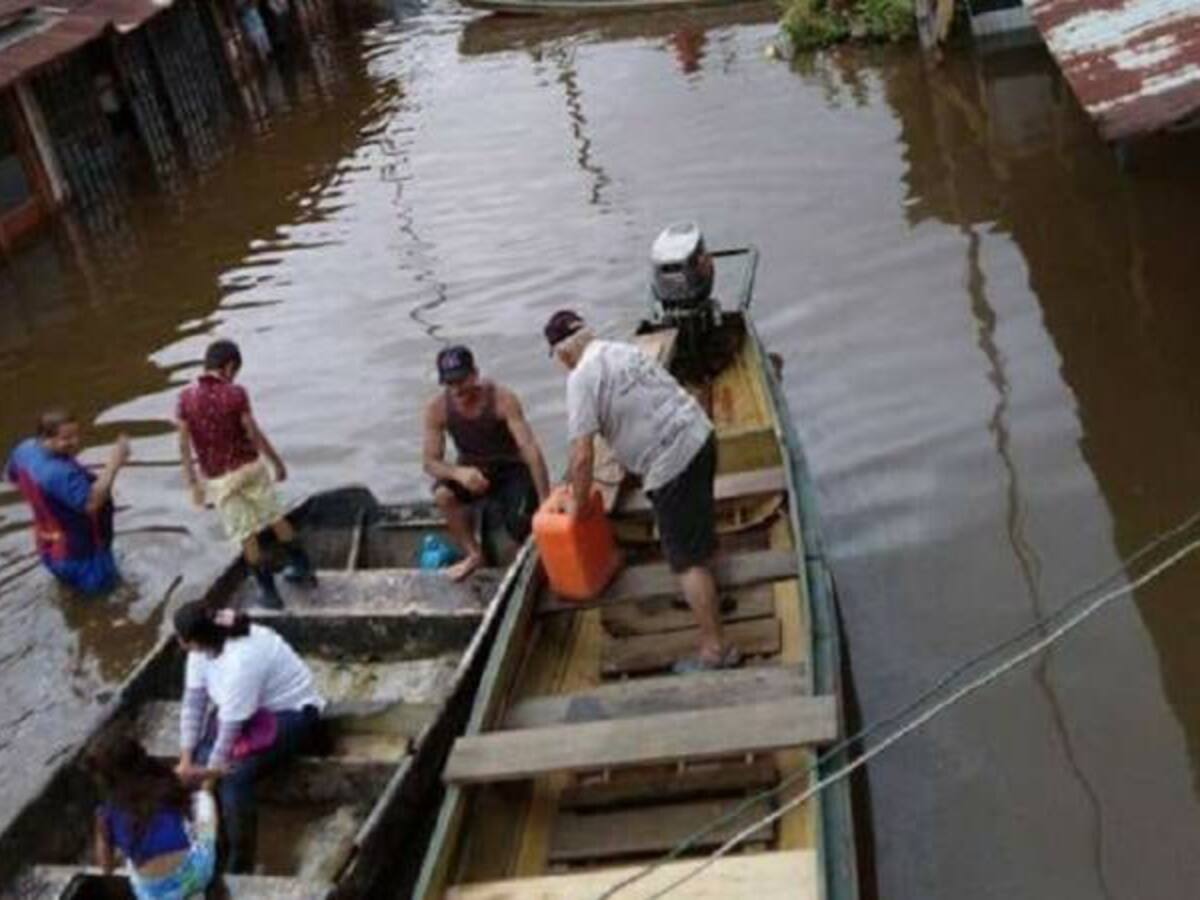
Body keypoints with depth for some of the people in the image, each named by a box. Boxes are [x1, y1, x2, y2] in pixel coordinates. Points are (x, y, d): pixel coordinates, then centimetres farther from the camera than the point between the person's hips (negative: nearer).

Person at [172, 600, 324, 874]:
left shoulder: (242, 660, -36)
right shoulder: (204, 646, -12)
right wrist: (186, 759, -11)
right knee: (200, 759, -11)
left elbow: (231, 727, -28)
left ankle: (240, 866, -10)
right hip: (247, 709, 8)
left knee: (235, 776, -25)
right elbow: (193, 701, -7)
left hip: (291, 715, -8)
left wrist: (213, 768, -15)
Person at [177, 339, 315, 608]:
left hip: (218, 478, 1)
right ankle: (302, 569, 31)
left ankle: (268, 591, 15)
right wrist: (277, 462, -2)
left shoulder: (186, 397, -8)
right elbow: (254, 434, -14)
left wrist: (192, 483, -3)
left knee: (245, 535, 9)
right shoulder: (235, 394, -15)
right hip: (249, 466, -1)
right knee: (275, 517, 20)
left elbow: (183, 443, -8)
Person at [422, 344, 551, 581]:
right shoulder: (436, 408, -16)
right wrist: (459, 472, -40)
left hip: (511, 470, -3)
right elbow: (431, 463, -16)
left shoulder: (502, 399, -25)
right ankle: (473, 554, -7)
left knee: (519, 528, -26)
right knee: (442, 494, -30)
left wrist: (545, 501, -37)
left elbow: (530, 449, -30)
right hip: (470, 472, 3)